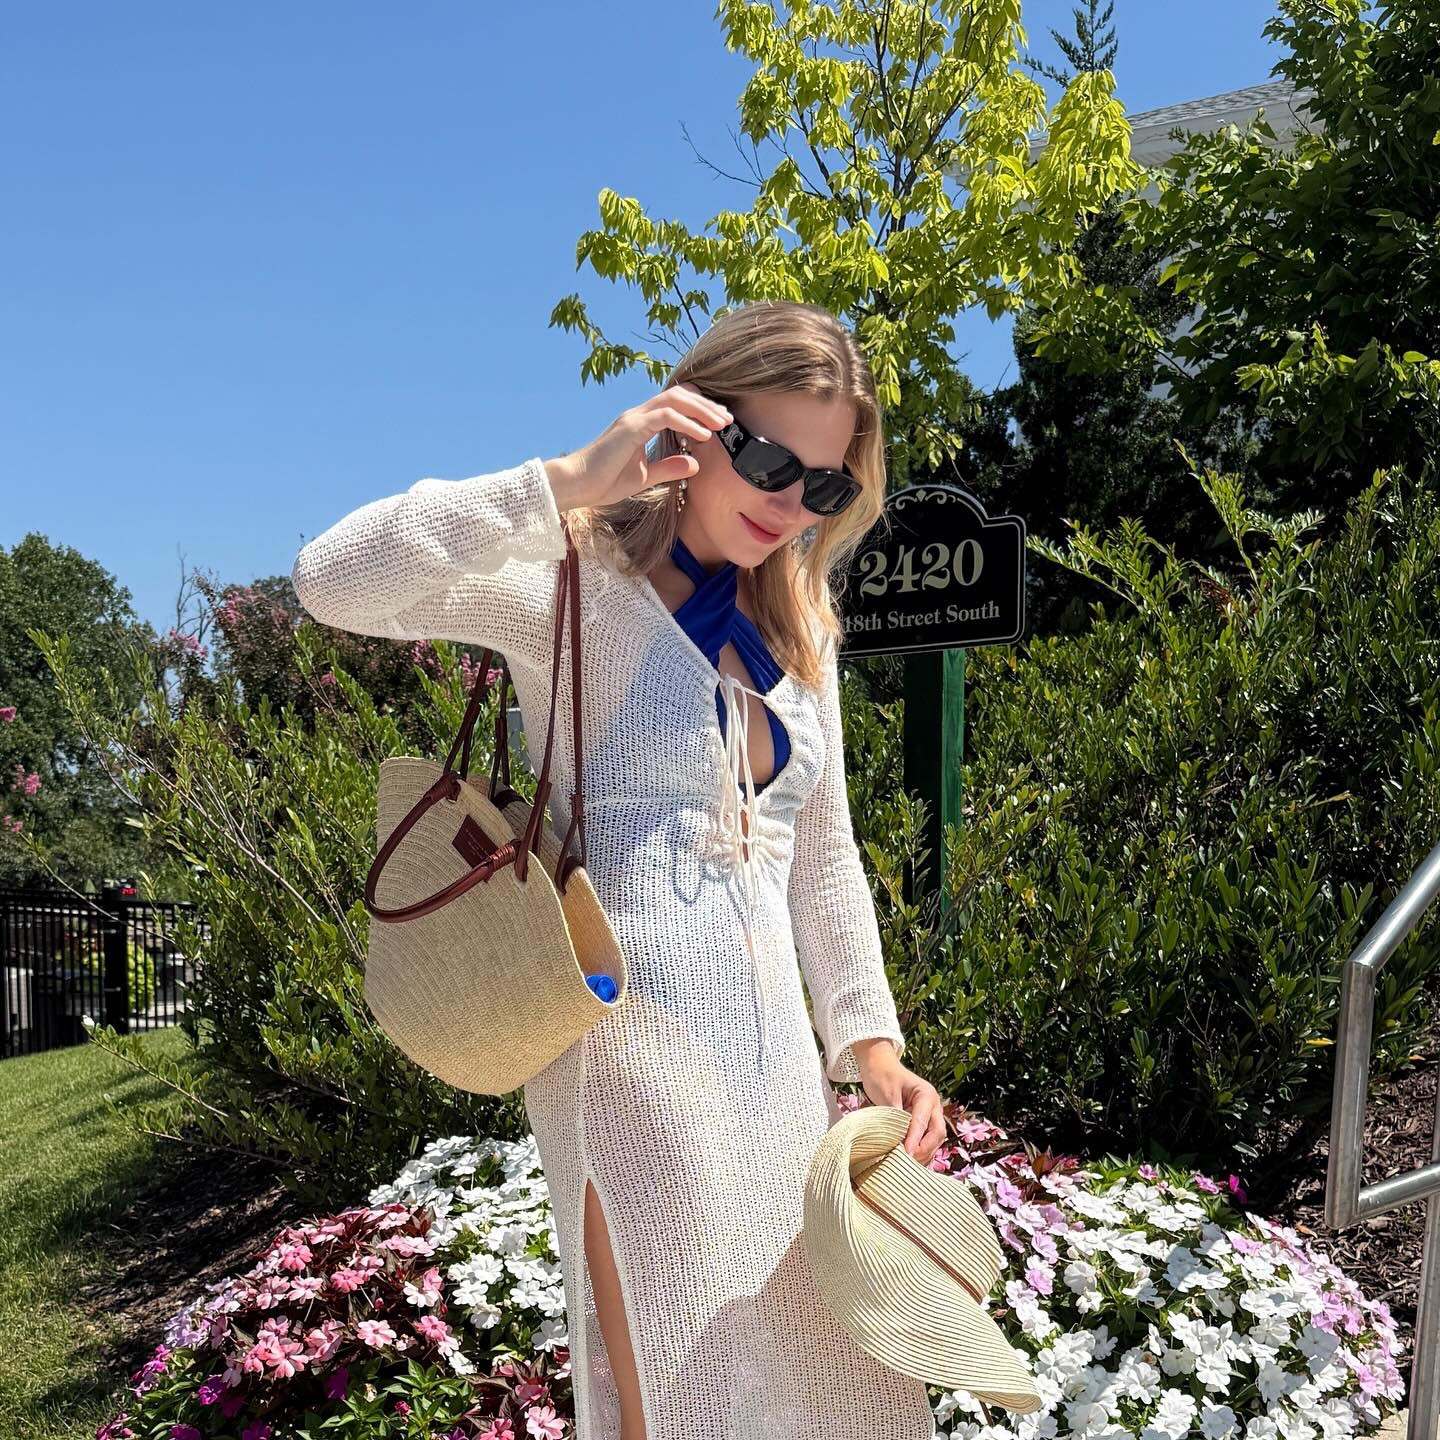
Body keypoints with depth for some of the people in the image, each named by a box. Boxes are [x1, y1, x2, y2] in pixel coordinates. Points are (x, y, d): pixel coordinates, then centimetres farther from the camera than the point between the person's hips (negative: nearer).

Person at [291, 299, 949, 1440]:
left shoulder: (798, 626, 13)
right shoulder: (583, 579, -7)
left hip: (779, 1048, 7)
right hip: (634, 1043, -7)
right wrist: (570, 482, -24)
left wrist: (870, 1041, 10)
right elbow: (336, 581, -22)